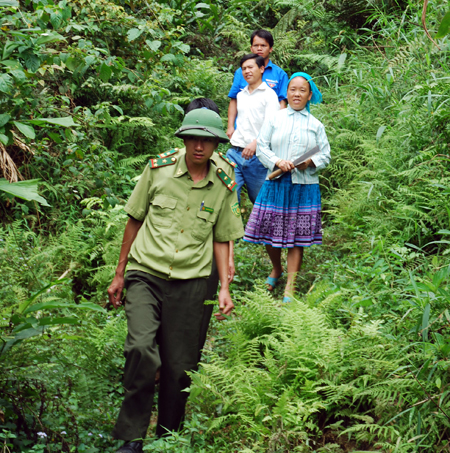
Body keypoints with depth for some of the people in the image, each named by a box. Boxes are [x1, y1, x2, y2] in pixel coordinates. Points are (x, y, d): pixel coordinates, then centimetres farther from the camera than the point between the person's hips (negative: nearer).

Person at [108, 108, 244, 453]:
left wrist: (225, 288, 5)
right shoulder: (158, 170, 1)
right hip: (145, 274, -1)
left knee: (179, 367, 4)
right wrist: (119, 274, 12)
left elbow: (221, 241, 14)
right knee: (142, 348, -22)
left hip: (190, 283, 2)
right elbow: (135, 221, 9)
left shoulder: (224, 187, 5)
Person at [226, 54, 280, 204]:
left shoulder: (269, 94, 0)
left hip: (257, 156, -5)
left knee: (259, 199, 4)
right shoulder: (240, 95, 20)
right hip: (235, 153, 5)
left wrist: (255, 143, -26)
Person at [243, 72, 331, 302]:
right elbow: (262, 147, 4)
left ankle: (290, 286, 6)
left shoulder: (316, 125, 11)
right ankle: (276, 269, 33)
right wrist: (277, 162, -13)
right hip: (276, 183, 0)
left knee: (297, 237, -1)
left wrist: (311, 162, -11)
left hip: (304, 186, 0)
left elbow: (325, 155, 10)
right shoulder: (274, 119, 9)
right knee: (271, 231, 3)